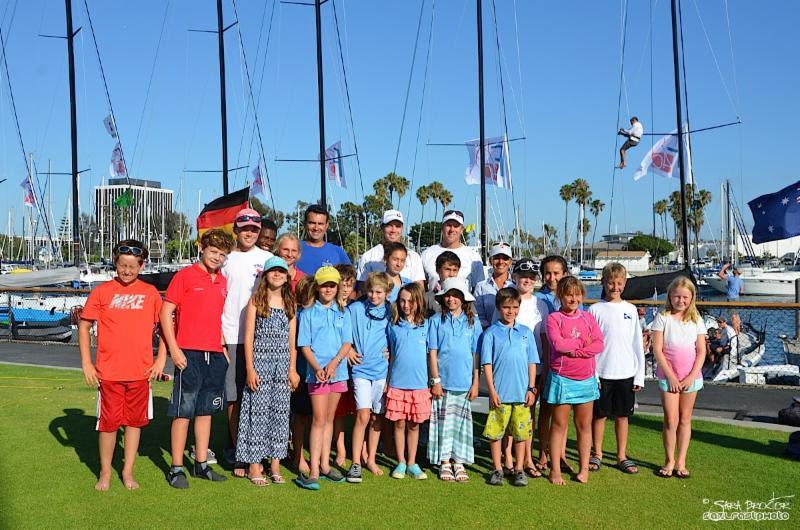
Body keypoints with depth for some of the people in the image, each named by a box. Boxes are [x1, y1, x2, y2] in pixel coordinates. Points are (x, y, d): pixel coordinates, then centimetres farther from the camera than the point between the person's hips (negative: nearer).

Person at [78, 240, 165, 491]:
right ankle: (105, 472, 22)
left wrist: (161, 359, 1)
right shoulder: (102, 291, 0)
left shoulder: (150, 293, 4)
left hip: (141, 372, 1)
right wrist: (86, 363, -1)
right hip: (108, 372, -1)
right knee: (108, 423, 5)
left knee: (135, 421, 9)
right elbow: (84, 326, 4)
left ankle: (128, 471, 22)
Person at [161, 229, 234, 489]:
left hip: (215, 354, 6)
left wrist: (223, 349, 15)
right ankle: (176, 468, 7)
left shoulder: (222, 282, 13)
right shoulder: (185, 276, -5)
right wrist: (174, 349, -13)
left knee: (206, 410, 12)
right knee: (183, 411, -1)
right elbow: (165, 313, -7)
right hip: (189, 353, -6)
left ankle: (201, 464, 21)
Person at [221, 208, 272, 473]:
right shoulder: (226, 259, 9)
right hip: (231, 336, 0)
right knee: (234, 397, 1)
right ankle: (237, 453, 10)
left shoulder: (267, 258, 10)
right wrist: (217, 334, 1)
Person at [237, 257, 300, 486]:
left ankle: (275, 464, 13)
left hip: (283, 364, 4)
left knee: (280, 412, 5)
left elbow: (292, 340, 11)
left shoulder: (289, 303, 11)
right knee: (258, 411, -3)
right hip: (260, 361, -4)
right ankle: (254, 465, 5)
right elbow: (248, 336, -3)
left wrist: (292, 369, 5)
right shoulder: (256, 300, 0)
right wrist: (250, 368, -10)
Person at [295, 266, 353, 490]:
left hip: (338, 371, 3)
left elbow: (347, 342, 2)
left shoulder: (343, 313, 9)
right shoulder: (308, 313, 3)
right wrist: (317, 368, -16)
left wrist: (334, 363, -14)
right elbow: (304, 345, -2)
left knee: (329, 419, 10)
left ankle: (325, 465, 17)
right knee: (319, 419, -8)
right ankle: (314, 470, -8)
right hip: (317, 372, -3)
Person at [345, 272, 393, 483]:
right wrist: (348, 349, -3)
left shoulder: (391, 312, 4)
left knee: (377, 417, 9)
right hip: (361, 368, -2)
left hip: (382, 369, 2)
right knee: (363, 415, -12)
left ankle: (371, 459, 23)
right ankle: (356, 463, -4)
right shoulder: (355, 308, 0)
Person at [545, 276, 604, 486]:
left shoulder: (588, 318, 7)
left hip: (586, 379, 4)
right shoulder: (553, 318, -4)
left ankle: (584, 469, 20)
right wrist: (584, 342, -8)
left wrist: (573, 350, -16)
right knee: (559, 425, 4)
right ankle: (555, 470, 12)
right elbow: (557, 344, -19)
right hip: (561, 379, -3)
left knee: (584, 426, 10)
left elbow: (599, 344, -4)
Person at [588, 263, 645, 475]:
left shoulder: (631, 310, 6)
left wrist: (640, 375, 3)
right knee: (599, 415, 7)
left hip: (626, 373, 2)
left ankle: (622, 456, 20)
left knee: (622, 416, 10)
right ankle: (597, 454, 20)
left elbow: (638, 345, 7)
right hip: (602, 372, -2)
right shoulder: (595, 310, -2)